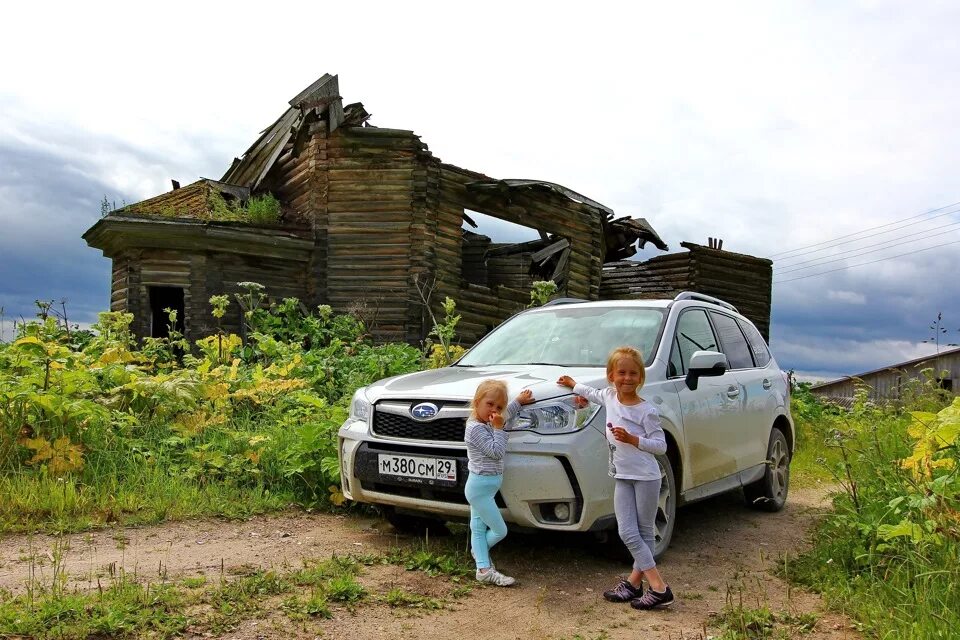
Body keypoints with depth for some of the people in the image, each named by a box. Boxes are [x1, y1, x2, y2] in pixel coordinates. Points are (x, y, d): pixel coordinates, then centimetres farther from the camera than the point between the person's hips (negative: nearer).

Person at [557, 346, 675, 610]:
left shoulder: (646, 411, -11)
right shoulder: (610, 396, 6)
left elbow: (661, 445, -9)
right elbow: (595, 394, 31)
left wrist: (633, 439, -21)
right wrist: (573, 384, 42)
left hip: (646, 476, -5)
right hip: (622, 477, 6)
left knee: (644, 533, 1)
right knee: (627, 533, 0)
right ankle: (654, 586, 6)